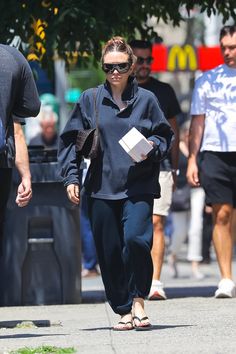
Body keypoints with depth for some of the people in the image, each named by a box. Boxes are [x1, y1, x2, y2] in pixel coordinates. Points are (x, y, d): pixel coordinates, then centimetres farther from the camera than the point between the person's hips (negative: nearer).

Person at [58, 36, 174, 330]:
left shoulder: (146, 99, 6)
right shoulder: (90, 100, 7)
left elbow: (164, 135, 13)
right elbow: (70, 140, 10)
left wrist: (152, 149, -8)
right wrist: (71, 177, 2)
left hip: (138, 187, -2)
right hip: (101, 188, 2)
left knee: (136, 239, -21)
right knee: (109, 252, 2)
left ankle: (138, 300, -2)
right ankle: (124, 311, 14)